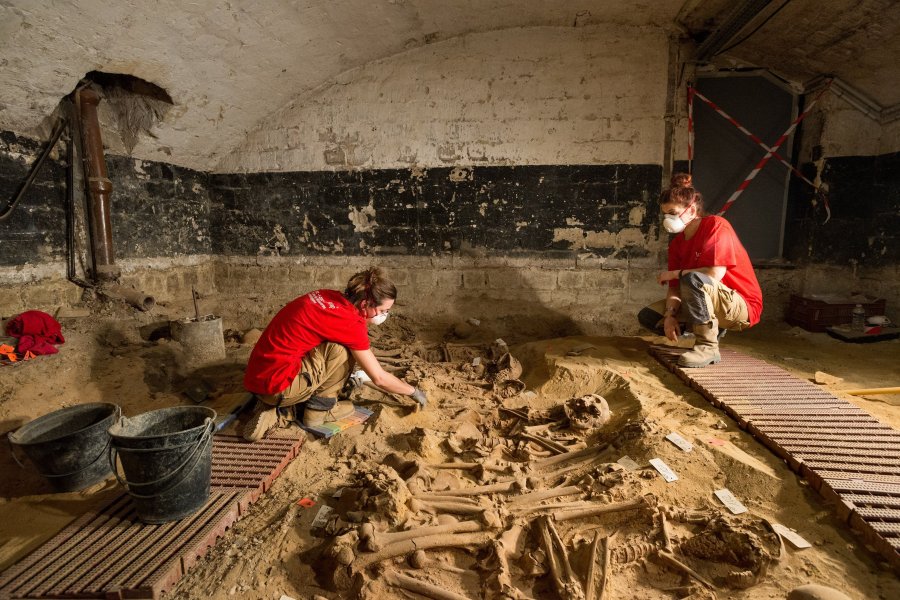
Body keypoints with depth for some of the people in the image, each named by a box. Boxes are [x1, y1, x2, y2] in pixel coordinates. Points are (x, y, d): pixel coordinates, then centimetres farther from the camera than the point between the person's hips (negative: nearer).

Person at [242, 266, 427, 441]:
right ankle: (319, 409, 5)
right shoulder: (350, 322, -17)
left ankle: (277, 413, 12)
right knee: (341, 349, -13)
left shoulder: (328, 297, 5)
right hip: (276, 385, -9)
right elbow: (379, 378, -8)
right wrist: (413, 391, 7)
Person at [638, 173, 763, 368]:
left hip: (741, 307, -8)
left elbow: (715, 274, -27)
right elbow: (675, 287, 0)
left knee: (692, 279, -37)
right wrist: (670, 314, -19)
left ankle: (708, 346, -24)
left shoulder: (716, 226, -14)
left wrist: (674, 273, -15)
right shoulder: (677, 243, 6)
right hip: (706, 303, 8)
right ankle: (712, 328, 7)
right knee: (647, 316, -3)